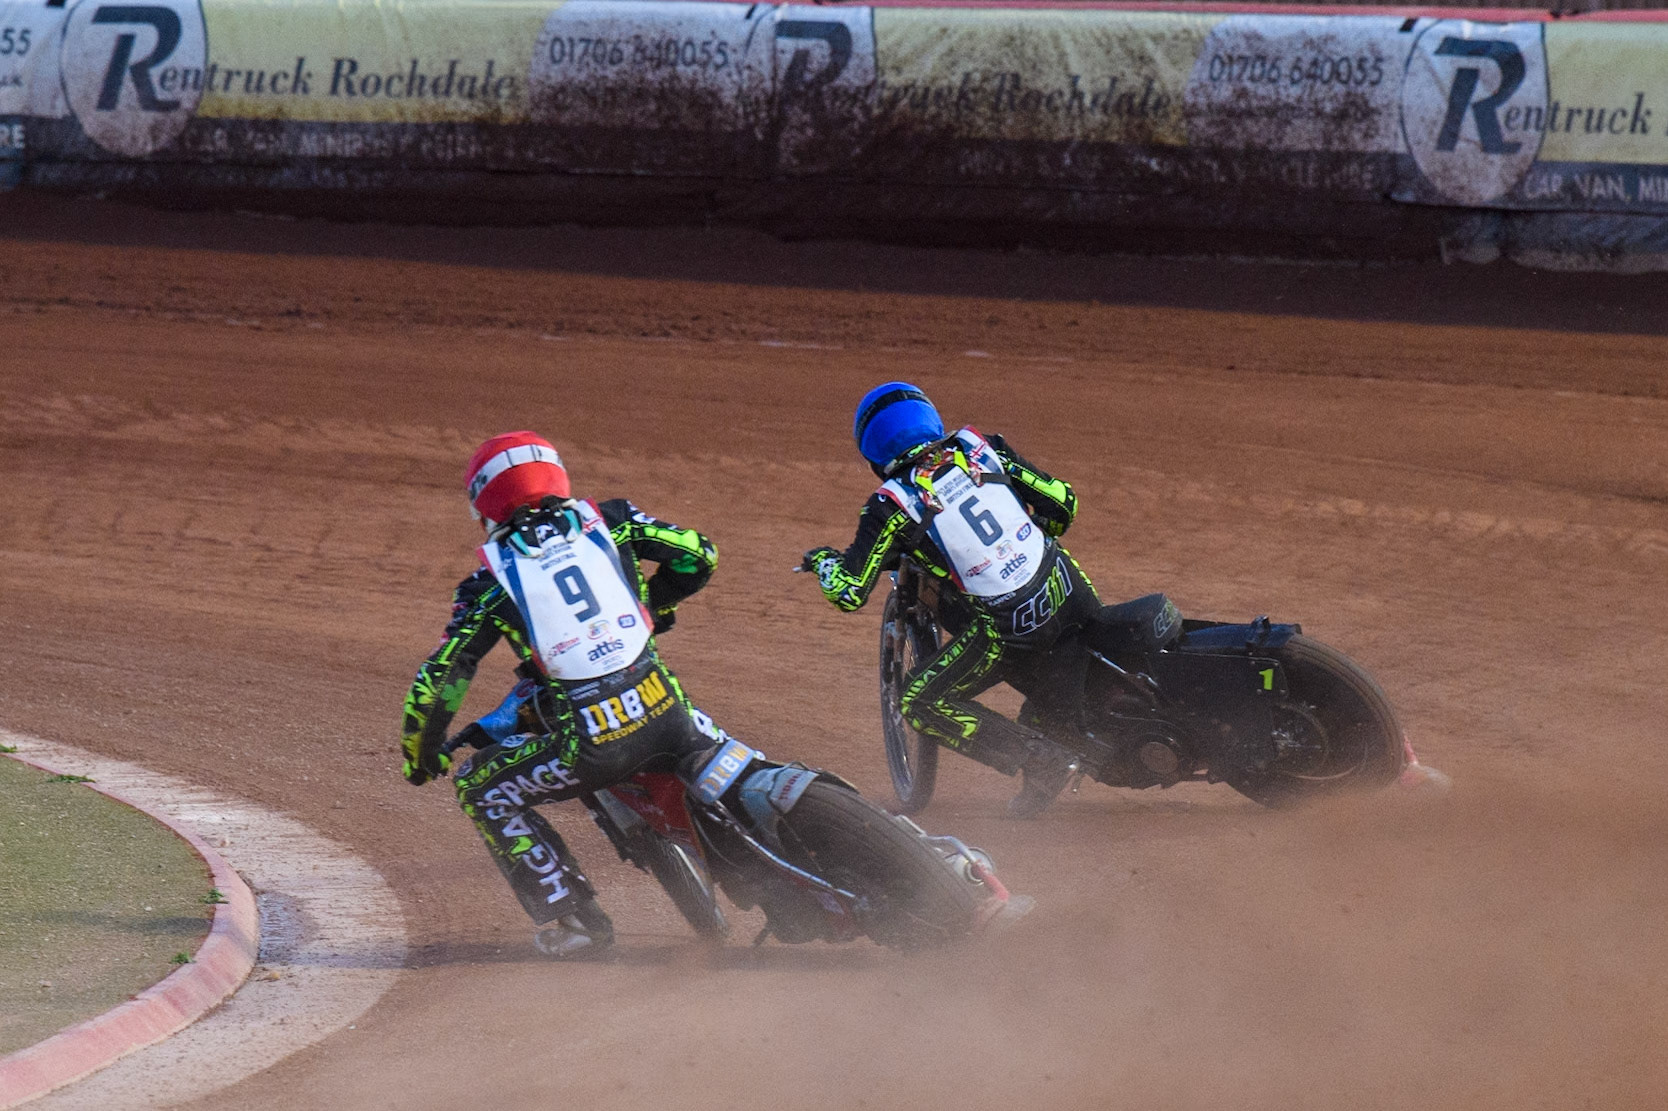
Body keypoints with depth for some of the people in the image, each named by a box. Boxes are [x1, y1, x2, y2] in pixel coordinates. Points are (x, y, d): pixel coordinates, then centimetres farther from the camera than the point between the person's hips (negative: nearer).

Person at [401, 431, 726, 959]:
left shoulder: (491, 580, 7)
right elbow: (698, 554, 11)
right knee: (712, 749, 36)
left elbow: (439, 679, 5)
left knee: (481, 789, 18)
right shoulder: (607, 520, 12)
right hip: (663, 712, 3)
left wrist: (420, 753, 22)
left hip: (590, 745, -3)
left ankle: (571, 919, 11)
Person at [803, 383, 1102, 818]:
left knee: (919, 704, 8)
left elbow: (849, 593, -7)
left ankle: (1040, 760, -1)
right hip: (1071, 596, 6)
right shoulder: (980, 450, 5)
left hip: (1008, 631, -6)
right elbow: (1062, 501, 10)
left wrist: (824, 562, 16)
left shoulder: (892, 505, -7)